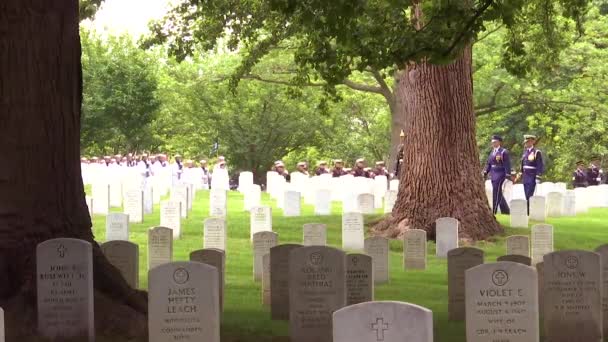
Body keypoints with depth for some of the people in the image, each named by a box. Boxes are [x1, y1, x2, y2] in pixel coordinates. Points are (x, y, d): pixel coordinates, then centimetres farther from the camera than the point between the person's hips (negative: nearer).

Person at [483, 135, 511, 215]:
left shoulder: (504, 152, -9)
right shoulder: (492, 152, 15)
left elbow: (507, 164, -13)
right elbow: (489, 163, 17)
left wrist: (508, 176, -17)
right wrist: (485, 172, 7)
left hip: (500, 174, -8)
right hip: (493, 174, 8)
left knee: (496, 192, -10)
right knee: (498, 194, 12)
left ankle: (493, 211, -9)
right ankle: (506, 211, 22)